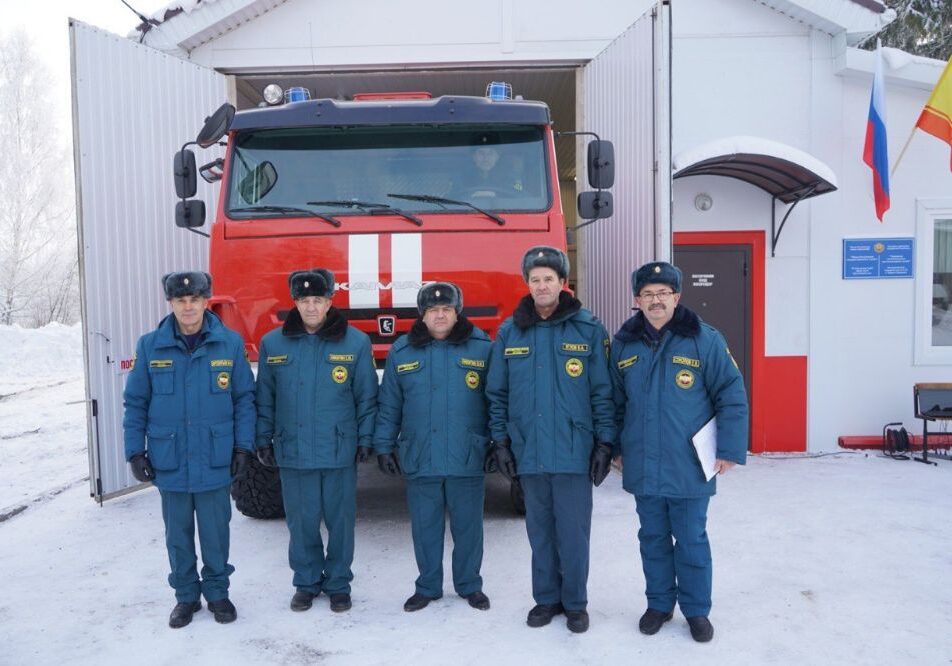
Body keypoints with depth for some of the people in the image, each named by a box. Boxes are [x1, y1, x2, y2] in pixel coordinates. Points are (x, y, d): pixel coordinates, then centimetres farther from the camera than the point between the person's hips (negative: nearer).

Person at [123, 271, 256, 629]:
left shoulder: (230, 343, -4)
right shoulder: (150, 346, -2)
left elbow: (244, 399, 0)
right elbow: (135, 403, 3)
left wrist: (243, 445, -3)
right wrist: (135, 450, 0)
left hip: (215, 461, -1)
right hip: (169, 462, 1)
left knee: (215, 533, 10)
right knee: (178, 535, 14)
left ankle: (217, 592, 29)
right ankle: (186, 596, 30)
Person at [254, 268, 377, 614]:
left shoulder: (356, 342, -3)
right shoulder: (273, 343, 2)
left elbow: (367, 397, 1)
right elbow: (265, 398, 8)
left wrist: (365, 438, -2)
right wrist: (264, 439, 5)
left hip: (340, 452, -1)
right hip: (292, 452, 1)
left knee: (340, 520, 9)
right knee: (301, 522, 11)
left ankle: (338, 584, 26)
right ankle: (306, 582, 30)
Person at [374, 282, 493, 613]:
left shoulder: (482, 347, 0)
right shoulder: (402, 351, 4)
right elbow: (388, 405, 8)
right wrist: (383, 445, 4)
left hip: (467, 459, -1)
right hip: (420, 460, 1)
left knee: (468, 526, 11)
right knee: (424, 527, 12)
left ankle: (469, 585, 29)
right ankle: (427, 586, 29)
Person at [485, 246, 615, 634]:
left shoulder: (588, 329, -2)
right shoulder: (509, 332, 5)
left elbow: (603, 392, -2)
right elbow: (497, 393, 8)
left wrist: (605, 443, -6)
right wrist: (500, 441, 4)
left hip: (574, 452, -2)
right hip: (528, 453, 3)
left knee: (573, 531, 6)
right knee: (540, 530, 13)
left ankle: (575, 603, 23)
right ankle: (546, 598, 29)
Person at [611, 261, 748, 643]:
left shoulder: (704, 340, -9)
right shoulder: (623, 344, 2)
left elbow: (732, 396, -7)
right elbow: (615, 401, 10)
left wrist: (730, 450, -9)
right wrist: (616, 447, 12)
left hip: (689, 467, -3)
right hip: (643, 467, 3)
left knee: (692, 541, 10)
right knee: (653, 539, 15)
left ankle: (697, 610, 27)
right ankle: (659, 604, 32)